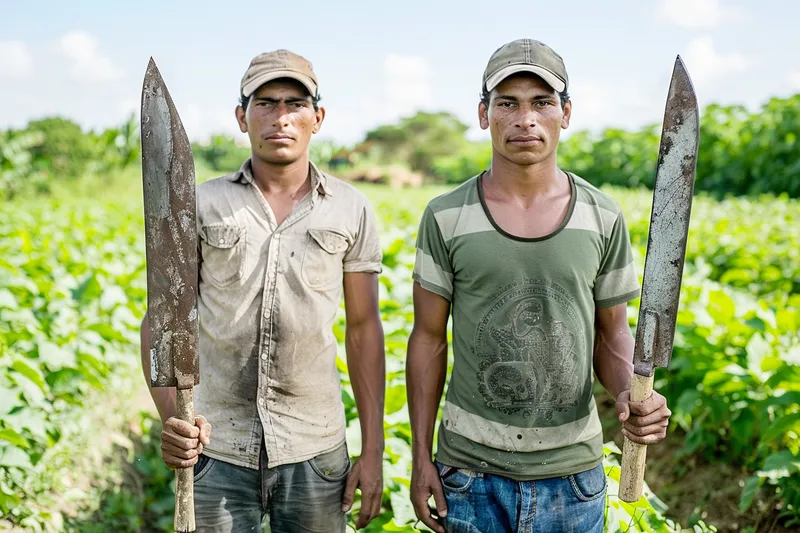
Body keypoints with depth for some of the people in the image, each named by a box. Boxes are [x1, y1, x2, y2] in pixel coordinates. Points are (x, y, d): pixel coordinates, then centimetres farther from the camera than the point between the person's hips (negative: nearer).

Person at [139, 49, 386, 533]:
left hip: (316, 453, 1)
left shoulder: (351, 209, 3)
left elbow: (364, 329, 5)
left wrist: (373, 451, 3)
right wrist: (170, 417, -18)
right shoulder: (200, 206, 1)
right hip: (215, 452, 0)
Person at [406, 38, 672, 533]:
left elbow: (612, 332, 6)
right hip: (472, 469, -1)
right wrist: (421, 457, -1)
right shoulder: (446, 218, -6)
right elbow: (429, 338, 0)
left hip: (573, 469, 2)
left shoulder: (603, 218, -2)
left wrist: (632, 392, -15)